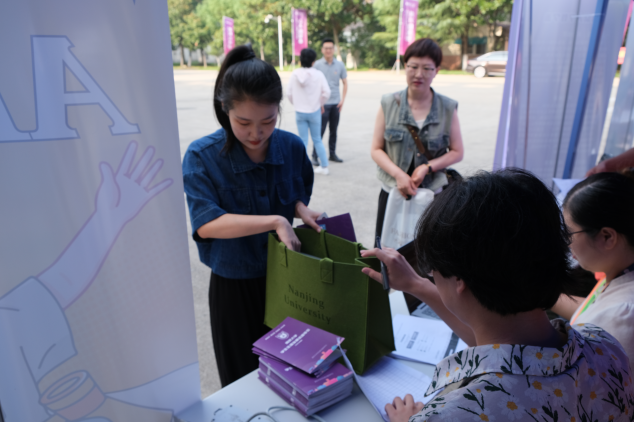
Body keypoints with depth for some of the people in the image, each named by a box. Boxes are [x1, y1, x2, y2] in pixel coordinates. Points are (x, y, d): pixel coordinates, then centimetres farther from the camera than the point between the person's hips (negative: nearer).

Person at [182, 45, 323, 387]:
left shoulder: (292, 147, -6)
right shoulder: (202, 156, -17)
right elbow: (206, 224, -26)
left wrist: (300, 208, -14)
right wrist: (274, 221, -32)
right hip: (234, 284, -2)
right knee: (242, 380, 17)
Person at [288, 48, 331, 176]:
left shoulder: (295, 74, -4)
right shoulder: (318, 74, -8)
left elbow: (290, 94, -1)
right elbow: (326, 92, -11)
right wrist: (320, 103, 6)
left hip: (299, 112, 0)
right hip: (314, 111, 0)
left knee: (303, 140, 7)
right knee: (317, 139, 12)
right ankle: (324, 166, 16)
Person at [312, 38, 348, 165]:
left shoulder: (340, 65, 5)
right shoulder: (317, 65, -3)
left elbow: (345, 83, 12)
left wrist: (343, 99, 3)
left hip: (335, 103, 3)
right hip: (323, 104, -3)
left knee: (334, 130, 10)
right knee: (320, 131, -3)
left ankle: (332, 154, 22)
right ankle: (315, 156, 4)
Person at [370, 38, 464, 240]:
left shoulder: (448, 108, 3)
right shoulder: (388, 104, 2)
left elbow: (457, 152, 6)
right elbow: (376, 149, 1)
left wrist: (428, 167, -11)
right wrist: (398, 174, -15)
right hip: (392, 191, 0)